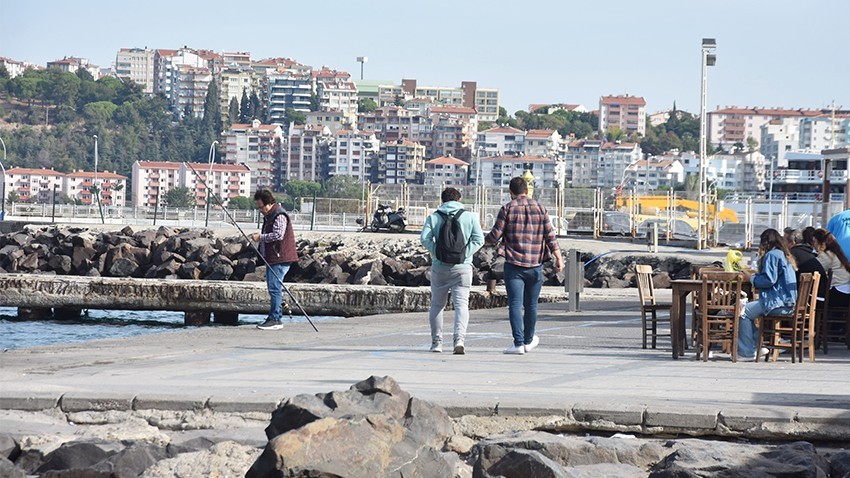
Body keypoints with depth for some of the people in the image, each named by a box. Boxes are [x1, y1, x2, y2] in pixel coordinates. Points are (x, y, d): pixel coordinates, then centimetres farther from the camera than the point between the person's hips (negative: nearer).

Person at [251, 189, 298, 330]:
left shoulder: (279, 215, -14)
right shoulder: (269, 215, 18)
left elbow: (278, 235, -24)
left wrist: (261, 237, -17)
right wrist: (260, 236, 16)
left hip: (280, 259, -11)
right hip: (272, 258, 11)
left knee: (275, 288, -11)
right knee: (273, 288, 13)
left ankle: (275, 319, -10)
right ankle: (276, 318, 18)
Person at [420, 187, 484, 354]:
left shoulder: (433, 218, 3)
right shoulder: (470, 217, 3)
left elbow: (425, 238, -9)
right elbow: (479, 239, -5)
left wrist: (436, 253, -3)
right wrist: (466, 254, -5)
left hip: (440, 267, 1)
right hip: (463, 267, -1)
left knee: (437, 305, 15)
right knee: (461, 303, -4)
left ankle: (436, 342, 17)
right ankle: (459, 338, -24)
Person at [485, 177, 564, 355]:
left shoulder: (507, 209, -3)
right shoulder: (540, 209, 4)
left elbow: (495, 235, -4)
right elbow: (550, 237, 0)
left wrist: (485, 239, 17)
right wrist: (559, 258, 1)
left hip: (514, 265, -3)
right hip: (535, 265, 3)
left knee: (515, 304, -4)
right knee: (531, 304, 14)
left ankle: (519, 343, -12)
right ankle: (529, 340, 28)